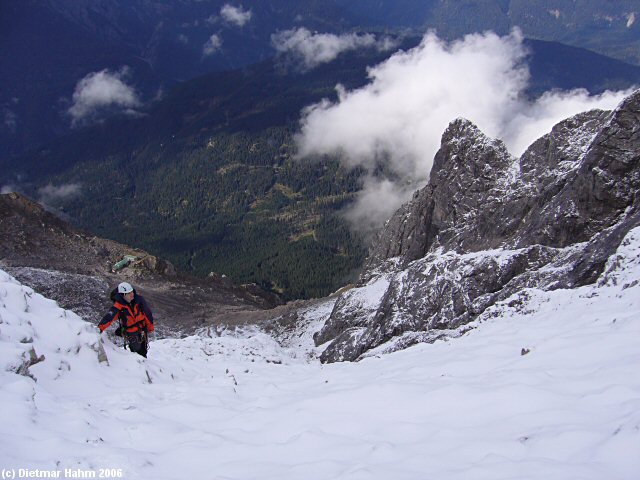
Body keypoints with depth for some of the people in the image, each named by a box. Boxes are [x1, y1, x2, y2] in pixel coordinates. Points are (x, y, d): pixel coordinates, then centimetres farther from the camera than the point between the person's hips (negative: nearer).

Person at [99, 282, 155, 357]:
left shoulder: (139, 299, -15)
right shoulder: (118, 305, -22)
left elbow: (147, 313, -2)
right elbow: (109, 317, -33)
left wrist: (150, 327, 7)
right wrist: (100, 327, -48)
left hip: (142, 330, 3)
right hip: (130, 333, -3)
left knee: (143, 353, 16)